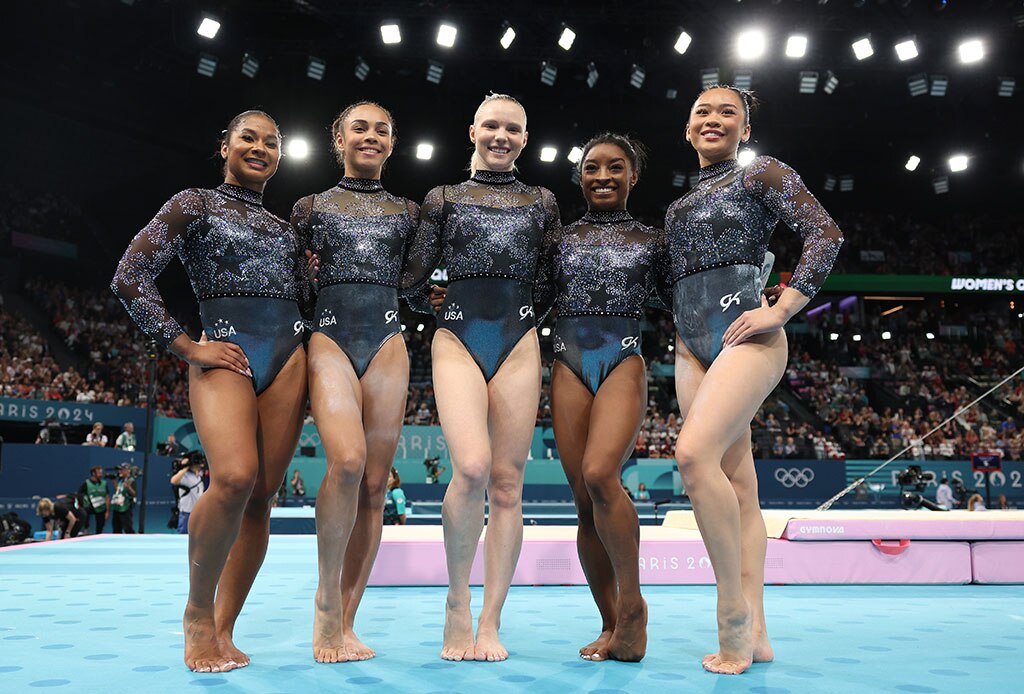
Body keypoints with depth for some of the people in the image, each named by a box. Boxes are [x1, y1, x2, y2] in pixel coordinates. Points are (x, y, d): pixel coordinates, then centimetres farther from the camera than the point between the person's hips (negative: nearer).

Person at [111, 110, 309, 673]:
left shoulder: (286, 227, 24)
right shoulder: (195, 204, 9)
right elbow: (130, 278, 1)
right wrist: (185, 347, -5)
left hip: (288, 358, 5)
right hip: (225, 355, -4)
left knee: (261, 496, -3)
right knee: (234, 478, -27)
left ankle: (222, 631, 9)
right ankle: (197, 611, -4)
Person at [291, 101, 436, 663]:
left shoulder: (408, 212, 18)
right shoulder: (311, 207, 15)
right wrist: (308, 269, 1)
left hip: (388, 344, 2)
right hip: (329, 340, -2)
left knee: (374, 485, -3)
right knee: (347, 460, -26)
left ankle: (344, 623, 7)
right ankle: (327, 597, -5)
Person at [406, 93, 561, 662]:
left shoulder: (542, 203, 16)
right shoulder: (443, 199, 13)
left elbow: (556, 282, 17)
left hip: (519, 345, 2)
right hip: (458, 342, -1)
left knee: (507, 483, -2)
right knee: (472, 468, -22)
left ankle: (490, 624, 8)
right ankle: (458, 604, 1)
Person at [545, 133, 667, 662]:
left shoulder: (651, 241, 12)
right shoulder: (560, 240, 15)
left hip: (624, 365, -2)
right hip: (569, 368, 3)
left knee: (599, 474, -26)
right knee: (584, 501, 0)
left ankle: (633, 605, -8)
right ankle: (612, 625, 12)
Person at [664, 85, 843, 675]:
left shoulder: (762, 174, 4)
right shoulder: (683, 201, 23)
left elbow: (827, 235, -5)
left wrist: (781, 310, -13)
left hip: (745, 336, -6)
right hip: (693, 344, 7)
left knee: (695, 452, -26)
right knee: (736, 481, 3)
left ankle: (734, 611, -14)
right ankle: (754, 635, 5)